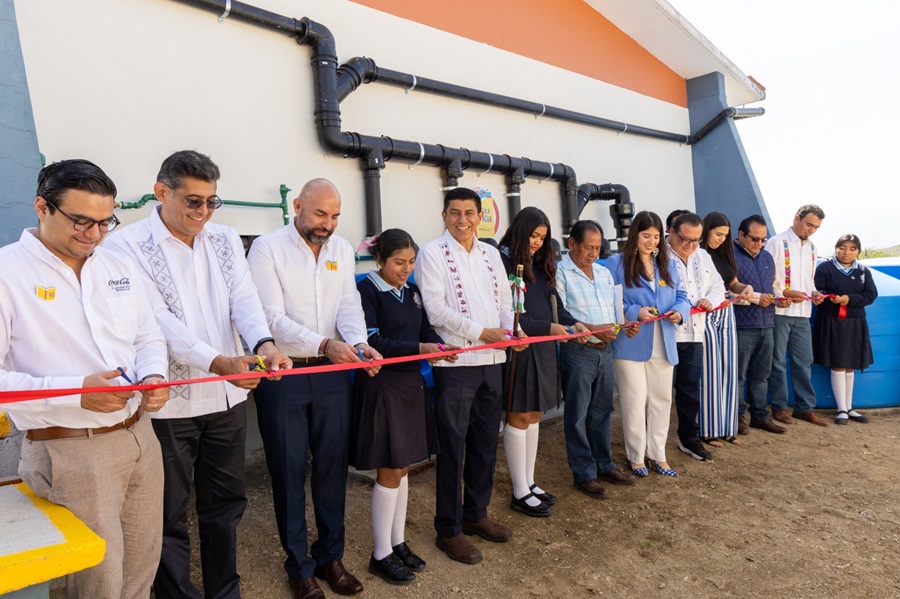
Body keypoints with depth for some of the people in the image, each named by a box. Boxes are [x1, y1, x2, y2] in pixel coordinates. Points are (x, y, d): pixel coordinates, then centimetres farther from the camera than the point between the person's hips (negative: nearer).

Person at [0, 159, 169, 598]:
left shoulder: (119, 268, 9)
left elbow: (149, 337, 15)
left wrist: (153, 376, -5)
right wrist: (76, 392, -23)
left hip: (140, 437, 6)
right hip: (70, 451, -5)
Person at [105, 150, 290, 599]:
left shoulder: (226, 240, 7)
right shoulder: (127, 246, -9)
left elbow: (244, 297, -5)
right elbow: (158, 320, -19)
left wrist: (263, 343, -25)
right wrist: (217, 361, -31)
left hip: (227, 395, 5)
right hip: (168, 402, -5)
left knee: (226, 502, 18)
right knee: (170, 515, 12)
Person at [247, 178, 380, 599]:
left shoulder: (342, 249, 6)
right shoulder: (267, 248, -10)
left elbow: (350, 306, -1)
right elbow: (272, 318, -18)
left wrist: (359, 344, -22)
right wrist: (324, 345, -31)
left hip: (331, 374, 4)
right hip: (282, 376, -4)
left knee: (333, 466, 12)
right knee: (289, 471, 8)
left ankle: (330, 556, 31)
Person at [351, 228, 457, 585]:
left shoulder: (411, 291, 11)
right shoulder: (367, 290, -12)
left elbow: (425, 330, 9)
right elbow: (372, 343, -19)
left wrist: (440, 346, -13)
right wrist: (419, 349, -26)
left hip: (410, 384, 7)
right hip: (382, 387, -7)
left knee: (402, 468, 15)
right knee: (390, 472, 0)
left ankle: (398, 542, 29)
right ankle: (381, 555, 16)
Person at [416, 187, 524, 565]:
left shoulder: (490, 254, 14)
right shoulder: (433, 253, -5)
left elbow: (504, 300, 14)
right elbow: (436, 309, -13)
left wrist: (513, 328, -6)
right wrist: (481, 332, -17)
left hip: (491, 360, 6)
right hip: (455, 362, -6)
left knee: (486, 442, 15)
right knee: (453, 447, 3)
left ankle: (475, 515, 33)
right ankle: (448, 530, 19)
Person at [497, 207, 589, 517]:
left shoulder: (540, 265, 14)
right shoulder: (504, 262, -10)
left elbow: (553, 302, 14)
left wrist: (572, 322, -4)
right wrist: (548, 328, -19)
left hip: (543, 348, 8)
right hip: (520, 348, -8)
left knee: (533, 416, 14)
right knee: (519, 418, 1)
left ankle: (529, 482, 27)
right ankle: (520, 493, 12)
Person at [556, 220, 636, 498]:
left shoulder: (604, 273, 14)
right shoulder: (560, 274, -9)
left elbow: (615, 306, 19)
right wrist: (593, 329, -21)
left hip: (605, 350, 7)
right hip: (578, 352, -7)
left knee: (602, 411, 17)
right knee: (577, 415, 4)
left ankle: (604, 465, 32)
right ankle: (584, 474, 16)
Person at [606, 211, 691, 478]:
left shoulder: (669, 264, 13)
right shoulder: (616, 263, -5)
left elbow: (681, 296, 11)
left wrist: (680, 311, -10)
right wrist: (635, 312, -22)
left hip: (663, 345, 6)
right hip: (630, 344, -5)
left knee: (661, 400, 13)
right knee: (634, 402, 3)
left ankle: (658, 455, 28)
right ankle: (636, 457, 18)